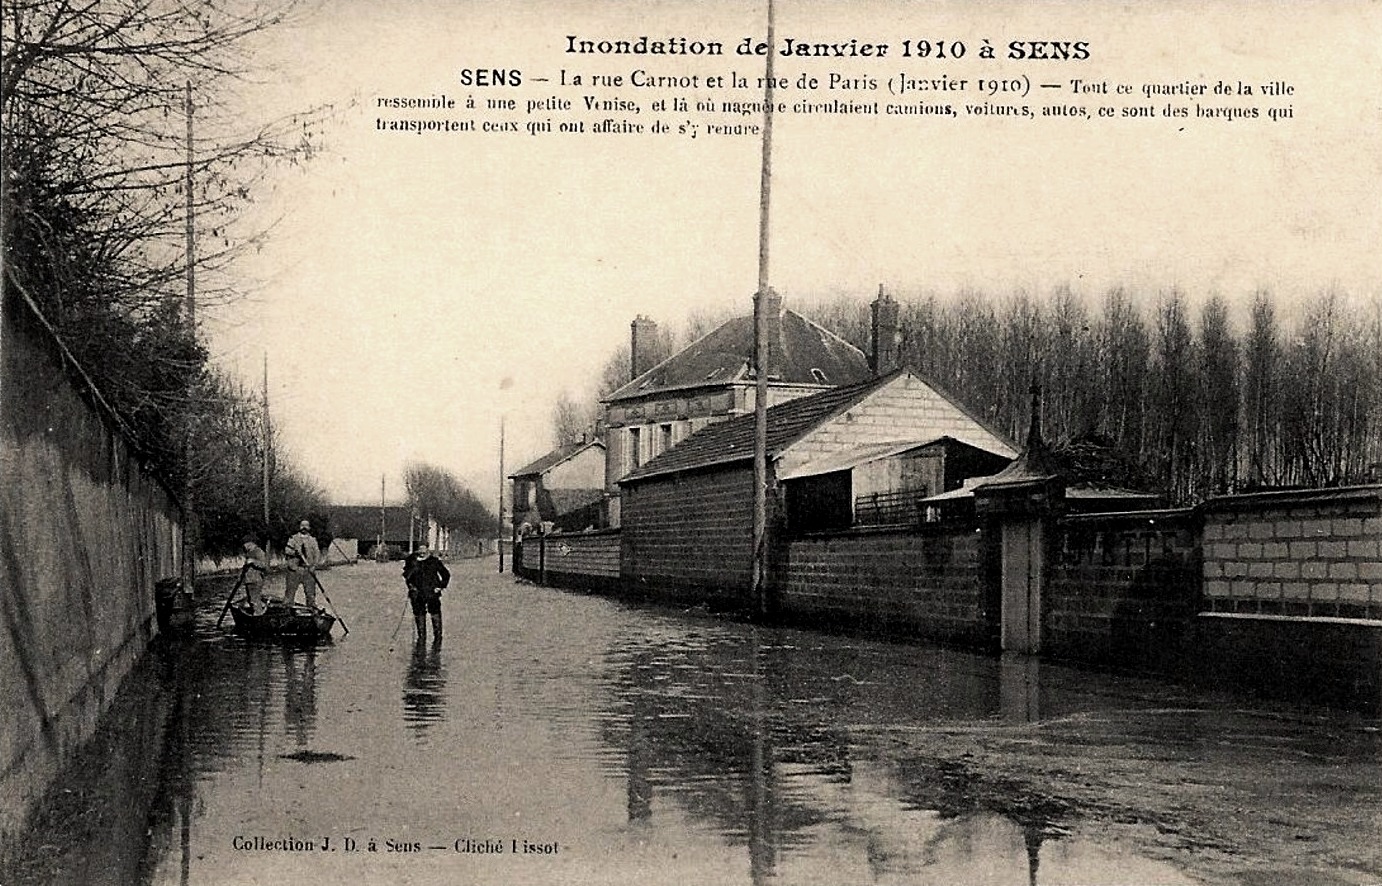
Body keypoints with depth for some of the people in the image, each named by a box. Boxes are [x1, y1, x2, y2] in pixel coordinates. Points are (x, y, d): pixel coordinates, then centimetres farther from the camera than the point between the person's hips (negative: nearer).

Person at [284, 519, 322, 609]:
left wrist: (314, 565, -10)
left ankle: (312, 608, 11)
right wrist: (294, 553, -22)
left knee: (310, 591, 2)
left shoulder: (312, 540, 11)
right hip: (295, 569, -1)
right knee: (290, 590, 1)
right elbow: (287, 550, -1)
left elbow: (317, 554, 5)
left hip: (308, 569, 1)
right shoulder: (294, 538, 7)